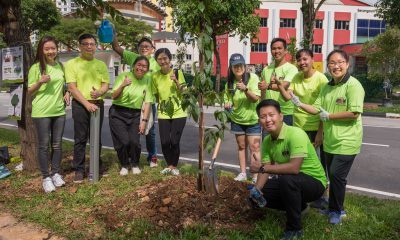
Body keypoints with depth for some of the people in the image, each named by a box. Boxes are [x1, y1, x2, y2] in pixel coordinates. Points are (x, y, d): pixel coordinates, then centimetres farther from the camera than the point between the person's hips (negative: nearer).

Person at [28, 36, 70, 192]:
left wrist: (67, 93, 4)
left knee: (57, 144, 11)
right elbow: (30, 92, -2)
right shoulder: (36, 67, -5)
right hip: (42, 112, -4)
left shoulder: (60, 66, 9)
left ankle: (56, 173, 24)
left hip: (59, 110, 5)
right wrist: (40, 82, -19)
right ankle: (46, 177, 12)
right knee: (44, 145, 2)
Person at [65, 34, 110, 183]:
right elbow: (72, 88, -8)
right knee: (80, 139, 1)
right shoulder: (72, 64, -1)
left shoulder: (101, 64, 11)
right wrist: (87, 103, -18)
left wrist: (100, 92, -17)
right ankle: (79, 169, 11)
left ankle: (97, 165, 26)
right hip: (80, 105, -3)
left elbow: (106, 85, 7)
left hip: (98, 104, 4)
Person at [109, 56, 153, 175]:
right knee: (123, 141, -11)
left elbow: (147, 102, 0)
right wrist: (123, 85, -26)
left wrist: (144, 120, -5)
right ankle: (124, 165, 18)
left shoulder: (147, 80, -2)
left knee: (134, 141, -11)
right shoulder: (124, 76, -7)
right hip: (118, 113, -1)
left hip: (135, 115, 2)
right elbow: (114, 96, -9)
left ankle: (135, 164, 19)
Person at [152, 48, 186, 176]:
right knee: (164, 142, -2)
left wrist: (176, 82, -21)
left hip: (179, 113, -2)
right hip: (163, 114, 2)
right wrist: (160, 105, 4)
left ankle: (174, 166, 19)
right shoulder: (155, 76, -1)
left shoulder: (177, 73, -7)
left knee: (174, 141, -5)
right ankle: (169, 165, 23)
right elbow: (156, 95, 11)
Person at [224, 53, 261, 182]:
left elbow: (256, 98, -20)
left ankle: (256, 176, 3)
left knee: (254, 148, -3)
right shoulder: (230, 82, -3)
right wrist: (227, 104, -13)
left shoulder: (252, 78, -14)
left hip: (253, 119, -4)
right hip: (237, 119, 4)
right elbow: (227, 98, 10)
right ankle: (243, 173, 23)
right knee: (241, 146, 13)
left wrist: (245, 89, -36)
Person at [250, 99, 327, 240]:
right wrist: (257, 189, -20)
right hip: (290, 183, 8)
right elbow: (266, 169, -2)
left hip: (315, 182, -8)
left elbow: (294, 168, -37)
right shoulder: (267, 141, -3)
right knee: (255, 196, 0)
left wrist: (262, 168, -31)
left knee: (286, 179, -38)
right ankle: (298, 206, 21)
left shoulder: (296, 134, -27)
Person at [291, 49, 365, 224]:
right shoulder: (327, 87, 9)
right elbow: (316, 109, 7)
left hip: (346, 141, -7)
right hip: (330, 140, 7)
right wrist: (299, 104, -8)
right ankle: (334, 208, 34)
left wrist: (328, 116, -14)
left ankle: (336, 210, 18)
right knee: (332, 175, 16)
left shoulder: (353, 85, -14)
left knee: (336, 175, -4)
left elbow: (354, 113, -21)